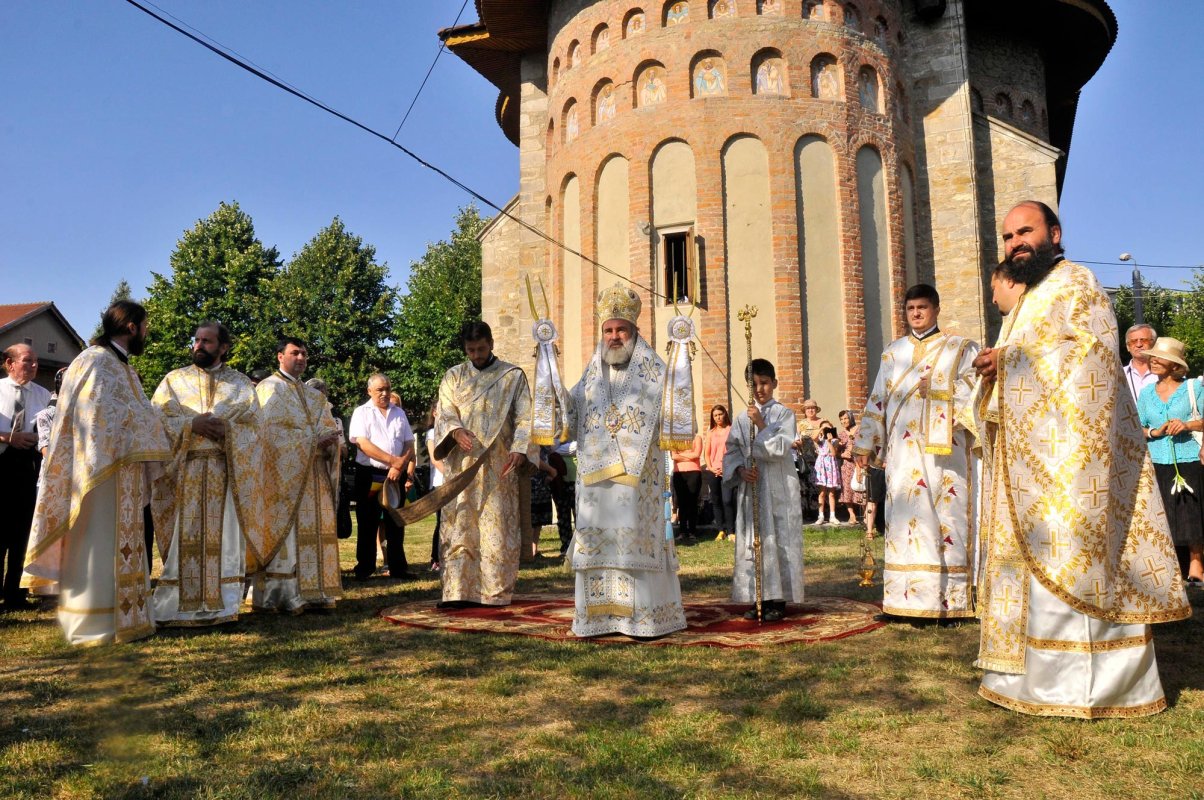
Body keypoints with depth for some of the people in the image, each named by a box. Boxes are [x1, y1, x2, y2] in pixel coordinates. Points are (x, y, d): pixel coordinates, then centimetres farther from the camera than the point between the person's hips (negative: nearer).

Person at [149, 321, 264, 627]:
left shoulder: (241, 384, 10)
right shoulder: (174, 380, 11)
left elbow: (252, 427, 2)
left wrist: (225, 429, -16)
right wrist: (191, 425, -14)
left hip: (227, 474, 0)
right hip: (184, 473, 0)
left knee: (223, 540, 0)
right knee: (185, 541, -2)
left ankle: (222, 607, 5)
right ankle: (174, 606, 4)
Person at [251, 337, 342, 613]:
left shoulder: (314, 396, 21)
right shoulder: (269, 388, -1)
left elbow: (329, 428, 13)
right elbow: (272, 430, -14)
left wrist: (329, 440, -10)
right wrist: (312, 441, -16)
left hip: (313, 475, 7)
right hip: (283, 473, -7)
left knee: (315, 531, 4)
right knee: (284, 531, -10)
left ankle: (312, 591, 7)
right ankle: (282, 596, -8)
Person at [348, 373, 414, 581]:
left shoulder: (399, 413, 13)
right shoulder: (361, 413, 2)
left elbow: (409, 446, 10)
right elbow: (363, 444, -10)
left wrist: (399, 467, -8)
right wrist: (393, 460, -13)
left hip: (396, 476, 3)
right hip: (369, 475, -3)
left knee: (395, 523, 6)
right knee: (367, 524, 3)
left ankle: (398, 569, 12)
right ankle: (364, 569, 13)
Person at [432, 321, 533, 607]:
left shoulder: (513, 376, 5)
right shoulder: (453, 376, 11)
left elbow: (524, 418, -2)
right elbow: (444, 414, 4)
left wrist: (519, 449, -19)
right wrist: (456, 431, -19)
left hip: (499, 465, -2)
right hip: (462, 464, 2)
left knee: (498, 528, -2)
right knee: (459, 527, -2)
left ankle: (497, 592, 4)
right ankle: (458, 591, -1)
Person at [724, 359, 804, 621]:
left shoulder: (784, 414, 0)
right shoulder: (742, 418, 10)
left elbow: (781, 448, -11)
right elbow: (731, 452, 9)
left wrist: (762, 425, -18)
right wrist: (740, 470, -9)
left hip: (778, 489, -3)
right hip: (750, 487, 4)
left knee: (778, 540, -3)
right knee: (751, 542, 4)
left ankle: (778, 600, 4)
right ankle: (757, 599, 13)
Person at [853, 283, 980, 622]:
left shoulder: (961, 348, 11)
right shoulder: (893, 352, 19)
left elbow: (975, 387, 0)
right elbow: (878, 400, 15)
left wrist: (937, 389, -12)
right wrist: (865, 444, 9)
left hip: (943, 448, -2)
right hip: (902, 450, 3)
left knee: (946, 517, -6)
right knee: (905, 518, -1)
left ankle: (949, 599, -2)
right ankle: (907, 599, 2)